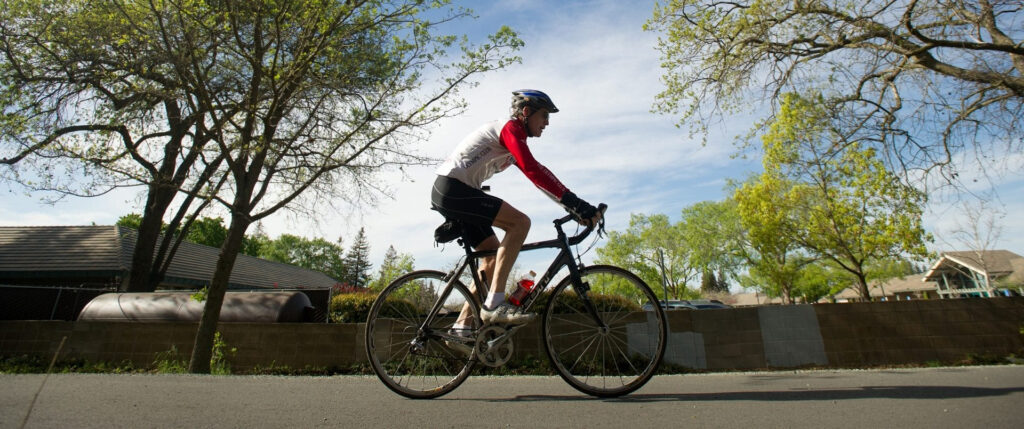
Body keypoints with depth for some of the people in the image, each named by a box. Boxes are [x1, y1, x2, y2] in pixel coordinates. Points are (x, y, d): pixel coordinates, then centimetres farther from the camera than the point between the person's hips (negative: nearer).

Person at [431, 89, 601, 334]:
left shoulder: (511, 143, 20)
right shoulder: (511, 128, -10)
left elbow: (537, 176, 15)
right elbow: (533, 171, -24)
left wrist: (575, 208, 8)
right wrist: (576, 204, -27)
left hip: (449, 194, 10)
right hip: (452, 188, -10)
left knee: (494, 257, 9)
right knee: (519, 222, -20)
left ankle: (461, 325, 11)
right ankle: (494, 304, -20)